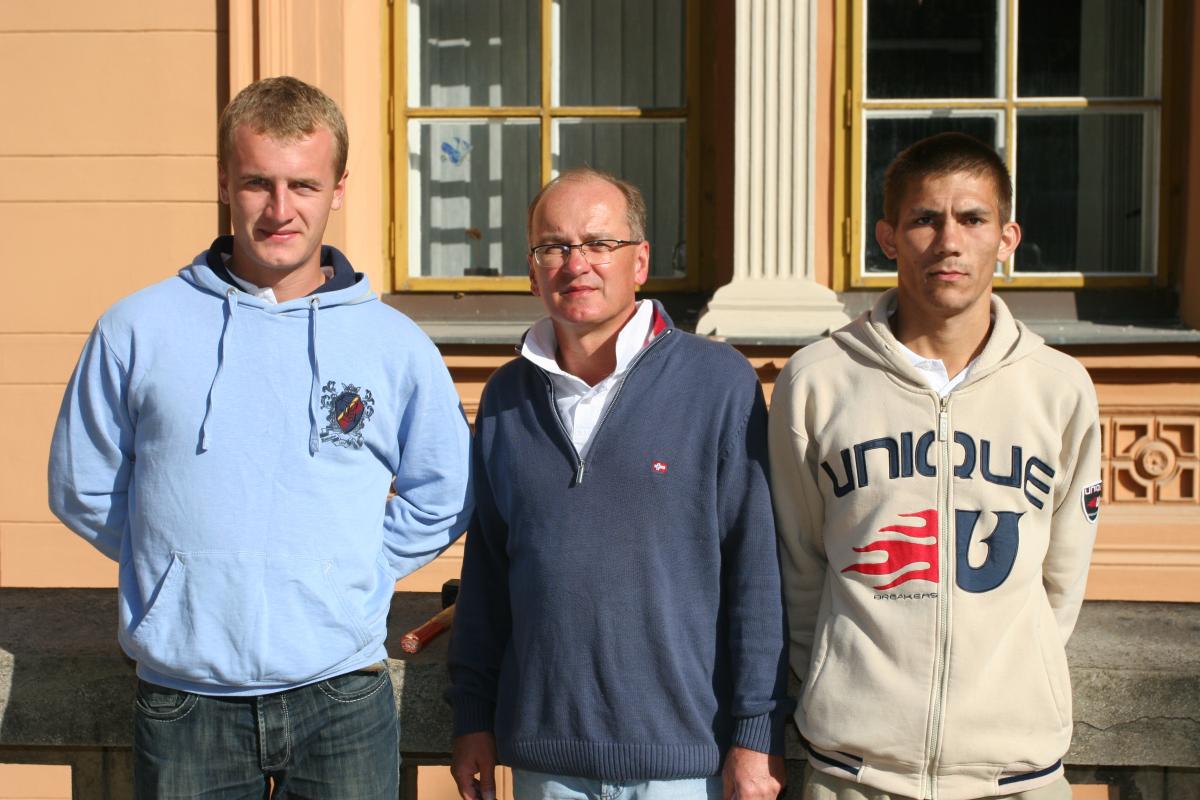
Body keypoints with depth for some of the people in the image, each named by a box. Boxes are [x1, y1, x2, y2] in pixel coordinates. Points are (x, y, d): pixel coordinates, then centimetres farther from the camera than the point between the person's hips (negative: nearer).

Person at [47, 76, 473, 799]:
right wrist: (190, 567, 4)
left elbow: (442, 499, 12)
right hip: (183, 705, 0)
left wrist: (353, 575, 4)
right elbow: (83, 491, 9)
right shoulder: (138, 330, -1)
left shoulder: (395, 345, 0)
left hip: (342, 704, 0)